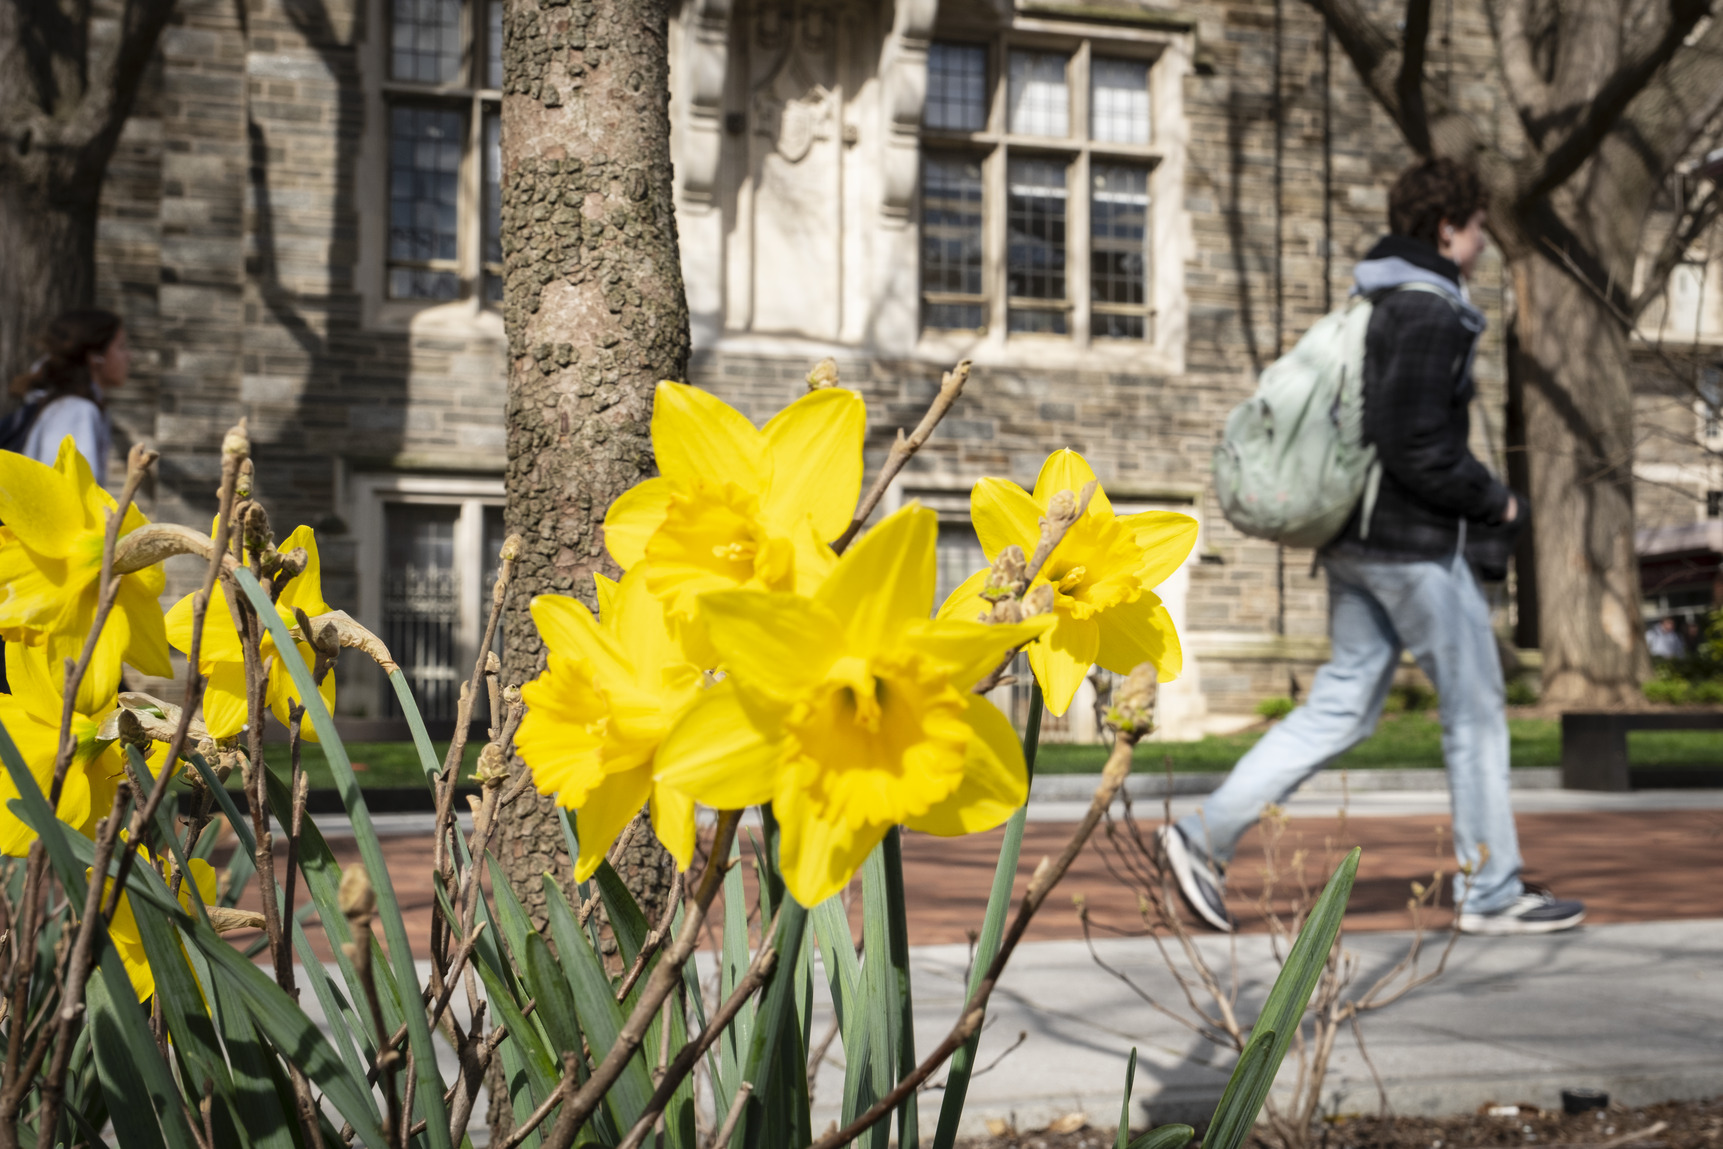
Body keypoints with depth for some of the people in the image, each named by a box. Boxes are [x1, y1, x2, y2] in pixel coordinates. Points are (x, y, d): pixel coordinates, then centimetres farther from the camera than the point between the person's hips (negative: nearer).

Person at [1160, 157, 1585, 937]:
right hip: (1411, 545, -9)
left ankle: (1206, 836, 5)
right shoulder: (1429, 315, -16)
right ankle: (1491, 893, 14)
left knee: (1341, 707, 11)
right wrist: (1493, 501, -8)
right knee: (1476, 709, 4)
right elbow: (1416, 446, -22)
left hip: (1355, 541, 9)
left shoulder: (1377, 307, 14)